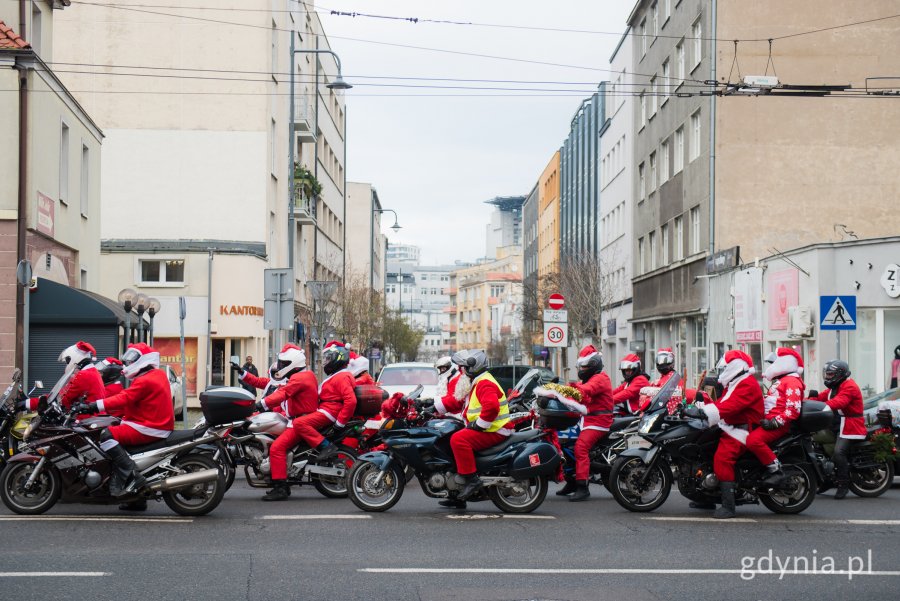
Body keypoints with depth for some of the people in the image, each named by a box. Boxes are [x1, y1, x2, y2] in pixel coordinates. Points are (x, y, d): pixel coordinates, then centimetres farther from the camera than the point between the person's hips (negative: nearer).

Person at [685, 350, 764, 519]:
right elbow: (721, 404, 17)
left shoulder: (747, 384, -14)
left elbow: (730, 405, -28)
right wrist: (698, 407, 1)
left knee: (722, 459, -28)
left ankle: (728, 506, -29)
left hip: (740, 430, -11)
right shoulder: (734, 385, 24)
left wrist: (702, 411, -36)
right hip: (728, 428, 11)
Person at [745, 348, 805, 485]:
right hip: (769, 420, 11)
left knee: (753, 440, -32)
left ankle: (776, 470, -26)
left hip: (779, 424, -11)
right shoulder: (779, 381, 27)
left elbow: (793, 409, -19)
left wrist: (775, 422, -25)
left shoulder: (792, 381, -8)